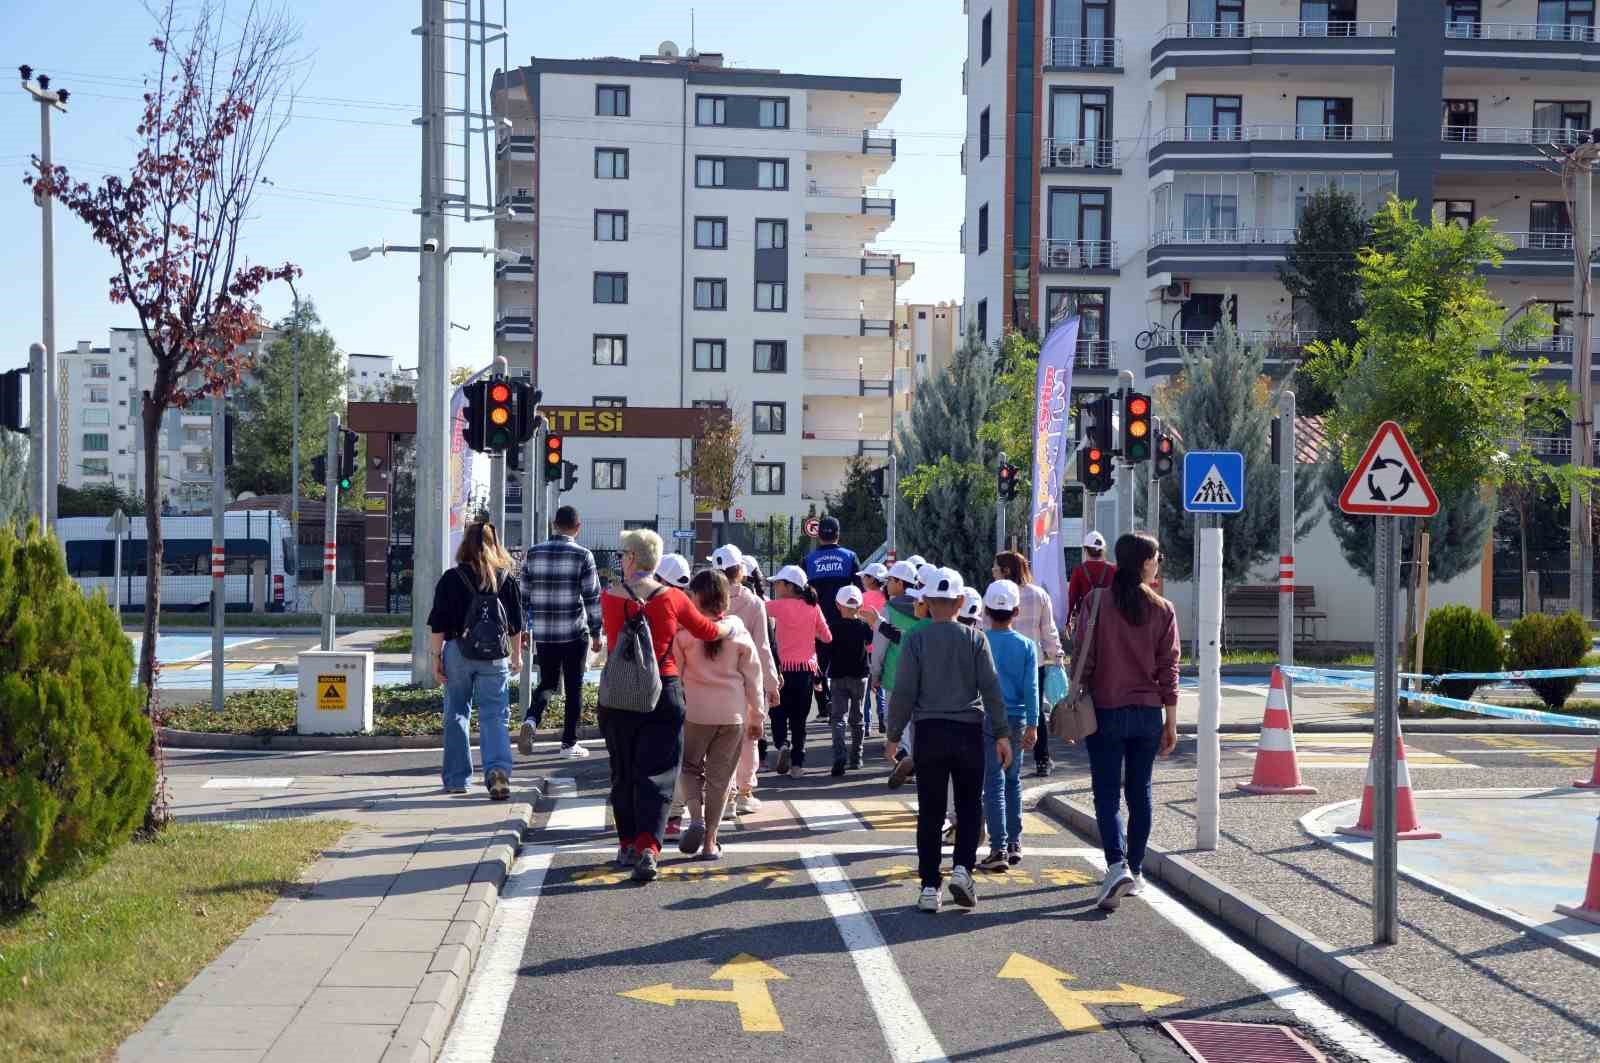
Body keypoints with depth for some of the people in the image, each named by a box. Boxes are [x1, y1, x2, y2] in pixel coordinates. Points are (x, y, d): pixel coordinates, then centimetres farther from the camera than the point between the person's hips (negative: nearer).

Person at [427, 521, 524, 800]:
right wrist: (516, 655, 20)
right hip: (495, 657, 1)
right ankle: (498, 768, -21)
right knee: (494, 716, 1)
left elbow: (438, 625, -5)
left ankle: (456, 779, 16)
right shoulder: (506, 579, 2)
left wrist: (437, 657, 1)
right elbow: (516, 623, 9)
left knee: (456, 715, 12)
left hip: (458, 653, -1)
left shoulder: (451, 579, -4)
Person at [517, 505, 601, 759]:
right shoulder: (583, 556, -6)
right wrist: (596, 633, 1)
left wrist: (522, 629, 15)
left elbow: (524, 595, 7)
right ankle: (569, 743, 11)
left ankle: (531, 720, -10)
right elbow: (592, 597, -7)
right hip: (574, 633, -3)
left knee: (547, 683, 16)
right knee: (574, 688, 8)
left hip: (542, 633, 3)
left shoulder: (533, 554, 4)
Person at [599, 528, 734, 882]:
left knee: (623, 772, 16)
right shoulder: (672, 598, -6)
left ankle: (628, 844, 24)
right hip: (663, 693, -1)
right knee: (656, 773, 0)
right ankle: (648, 848, -14)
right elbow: (705, 630, 8)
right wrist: (731, 625, 31)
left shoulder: (609, 597, -5)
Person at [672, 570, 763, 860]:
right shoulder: (738, 631, -2)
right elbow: (752, 675, 3)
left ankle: (696, 817, -6)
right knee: (720, 776, 9)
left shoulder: (685, 631, -8)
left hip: (695, 711, -1)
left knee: (690, 766, 18)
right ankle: (709, 842, 9)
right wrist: (757, 714, 12)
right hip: (733, 714, 2)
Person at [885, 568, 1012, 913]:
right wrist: (1002, 733, 0)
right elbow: (991, 688, -3)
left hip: (929, 731, 0)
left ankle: (930, 887, 4)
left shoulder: (916, 640, -3)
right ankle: (962, 867, -5)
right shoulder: (975, 638, -1)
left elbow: (904, 691, -4)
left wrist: (894, 735, 4)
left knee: (930, 812, 5)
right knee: (969, 807, 12)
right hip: (968, 730, 0)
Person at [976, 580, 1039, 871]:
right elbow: (1031, 688, -4)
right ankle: (1015, 844, 22)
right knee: (1013, 781, 17)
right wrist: (1033, 725, -4)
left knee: (994, 784, -3)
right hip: (1017, 719, 2)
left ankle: (998, 849, -9)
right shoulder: (1026, 646, 1)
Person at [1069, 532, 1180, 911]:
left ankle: (1117, 866, -20)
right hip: (1148, 712, 2)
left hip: (1106, 711, -2)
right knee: (1140, 793, 15)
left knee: (1108, 793, -1)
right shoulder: (1163, 610, -1)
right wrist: (1170, 723, 6)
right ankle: (1135, 872, 21)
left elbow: (1082, 658, -7)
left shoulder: (1097, 601, -7)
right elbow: (1168, 669, 1)